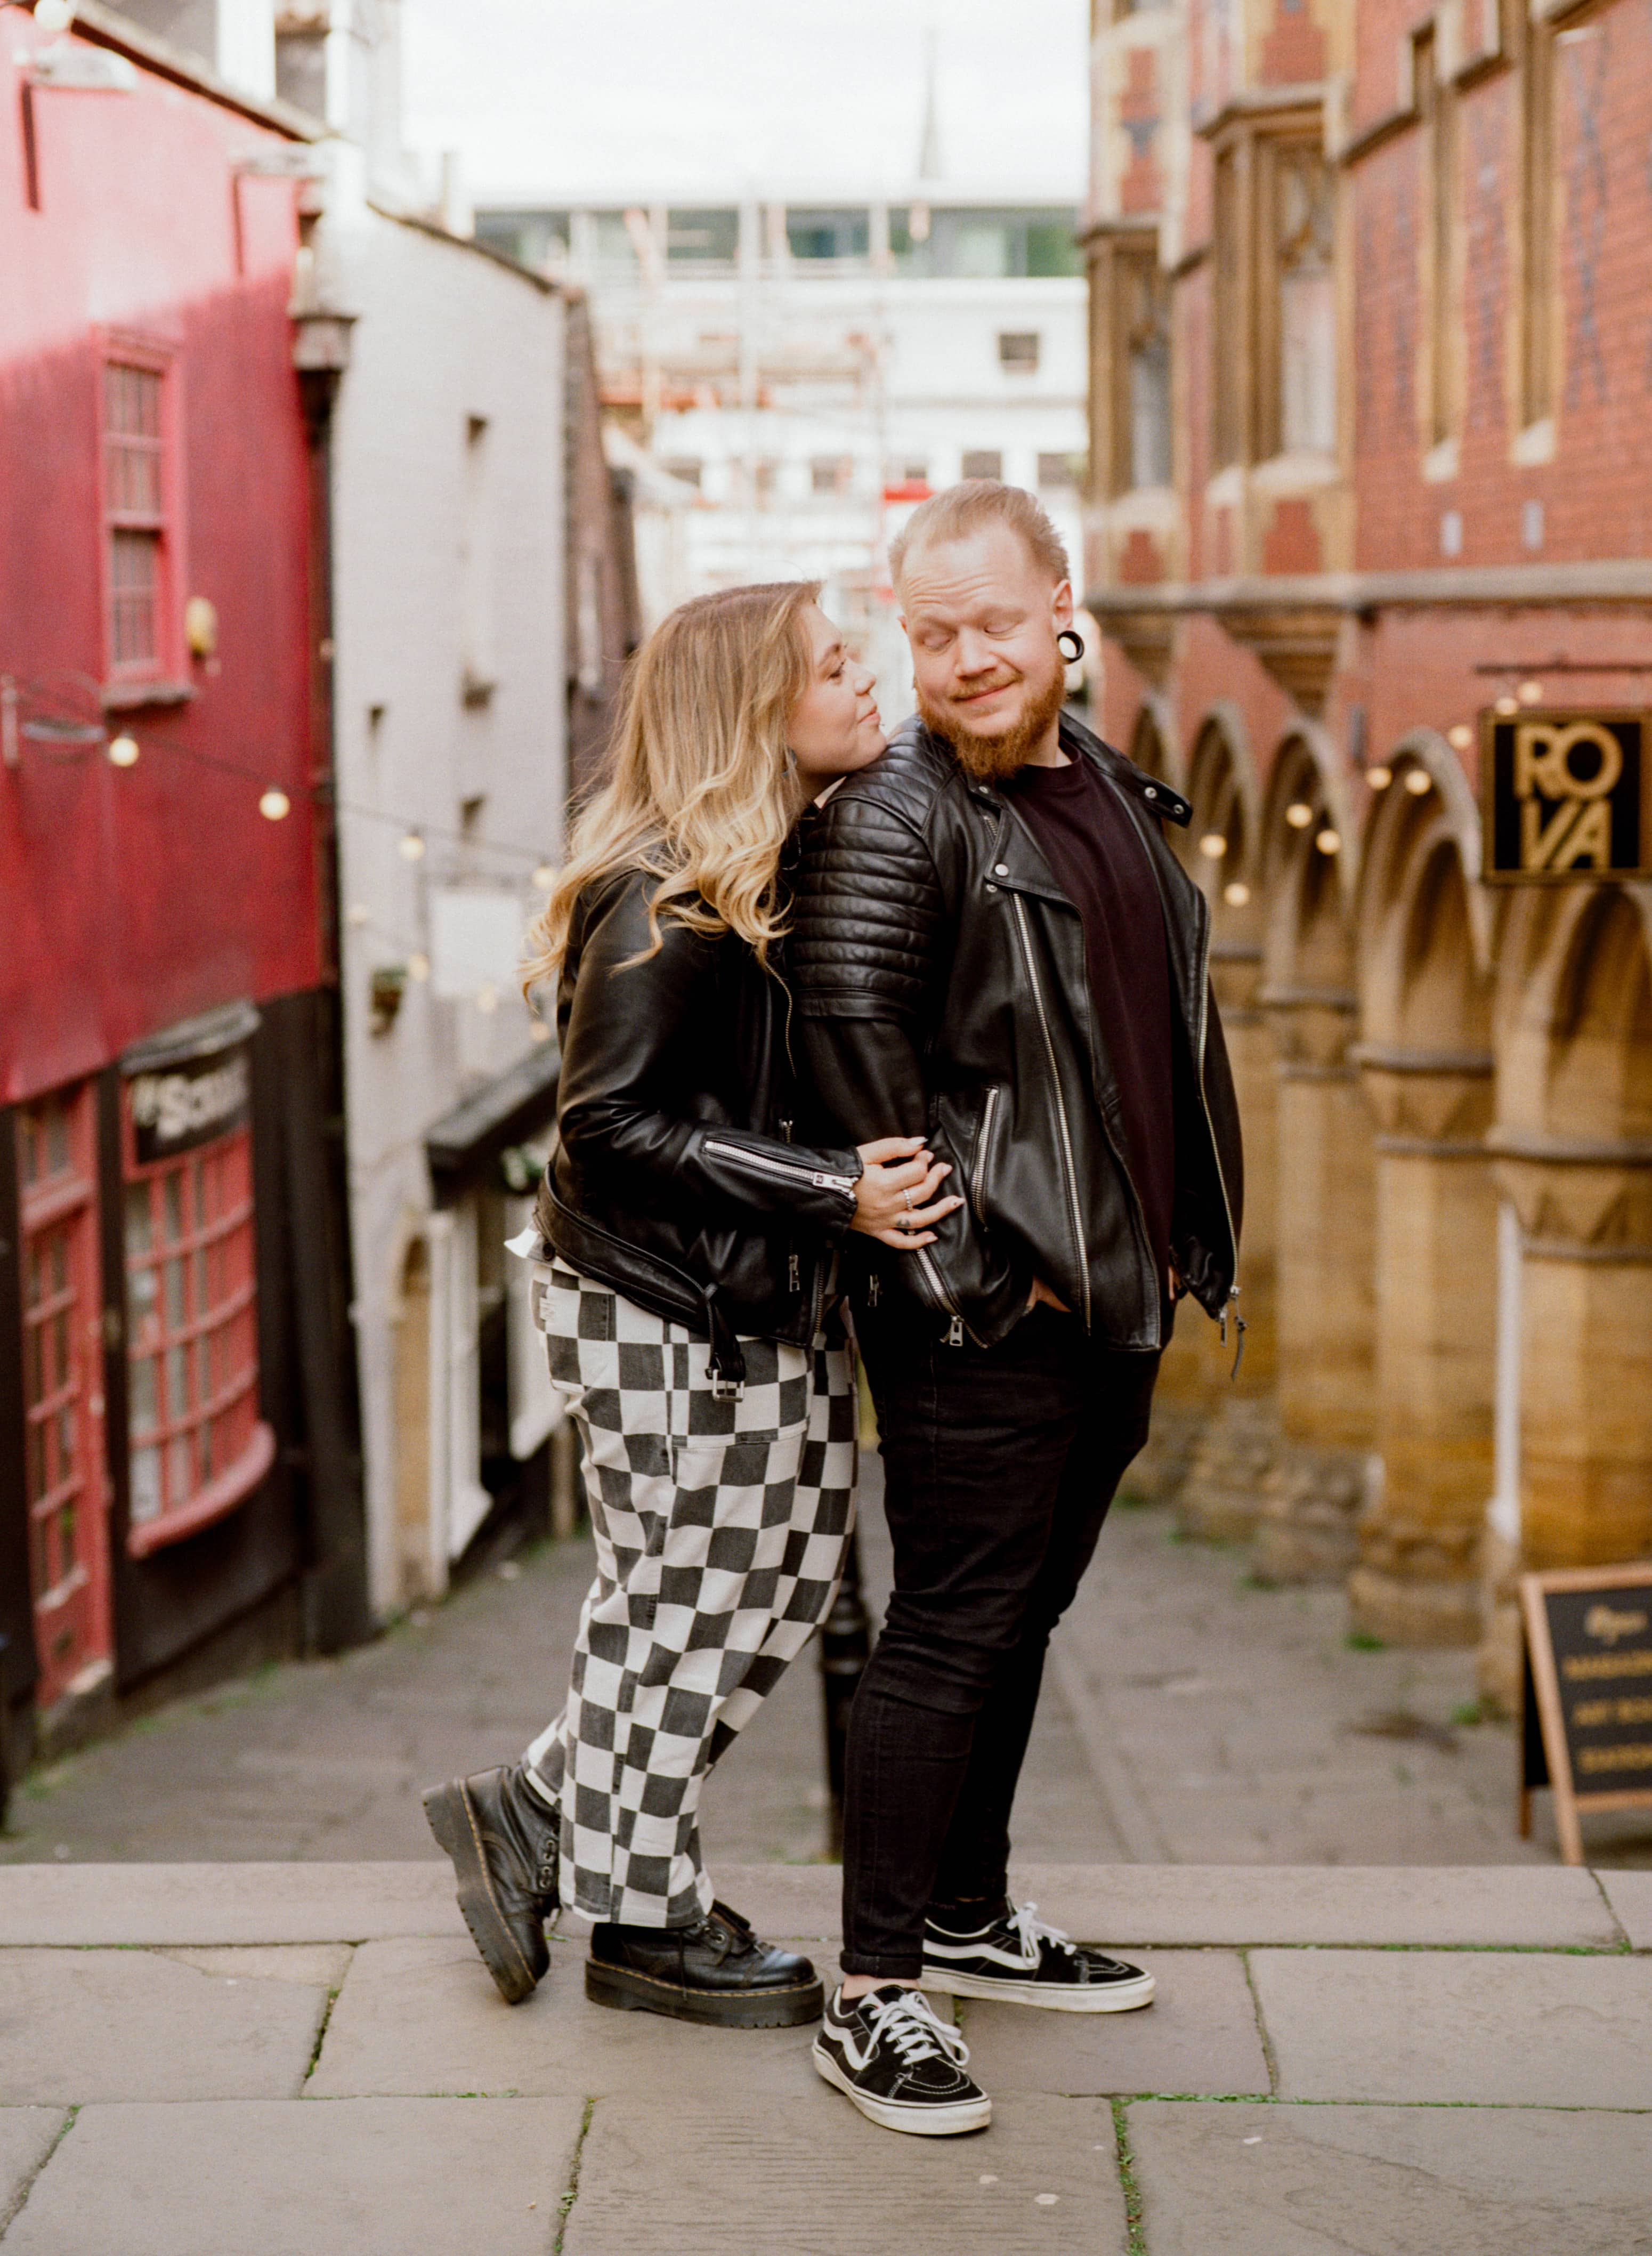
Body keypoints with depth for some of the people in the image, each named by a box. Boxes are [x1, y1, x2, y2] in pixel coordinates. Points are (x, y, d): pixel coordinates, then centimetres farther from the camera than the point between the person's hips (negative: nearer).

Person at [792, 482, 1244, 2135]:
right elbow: (853, 1046, -20)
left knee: (1021, 1613, 17)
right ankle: (872, 1996, 1)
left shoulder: (1115, 792, 14)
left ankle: (967, 1917, 31)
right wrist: (969, 1259, -19)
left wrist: (1180, 1242, 17)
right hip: (982, 1312, -8)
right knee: (952, 1629, -6)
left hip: (1114, 1297, 8)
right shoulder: (893, 819, -12)